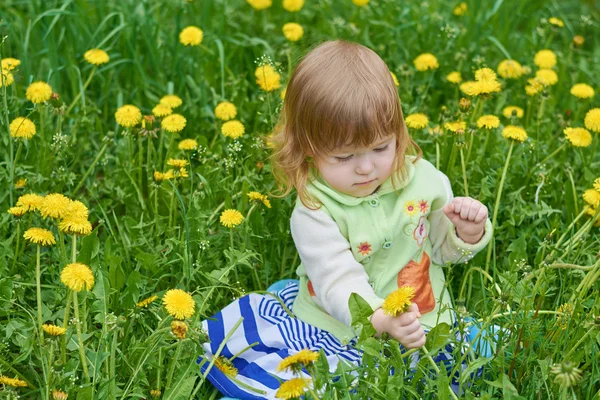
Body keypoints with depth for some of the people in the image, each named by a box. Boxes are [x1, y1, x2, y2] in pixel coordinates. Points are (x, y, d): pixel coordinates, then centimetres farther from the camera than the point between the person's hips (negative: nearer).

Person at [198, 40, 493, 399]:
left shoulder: (423, 178, -4)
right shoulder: (315, 211, -16)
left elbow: (445, 249, 13)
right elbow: (341, 283, -27)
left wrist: (467, 234, -10)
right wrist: (384, 320, -46)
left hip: (418, 327, 4)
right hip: (338, 332, -4)